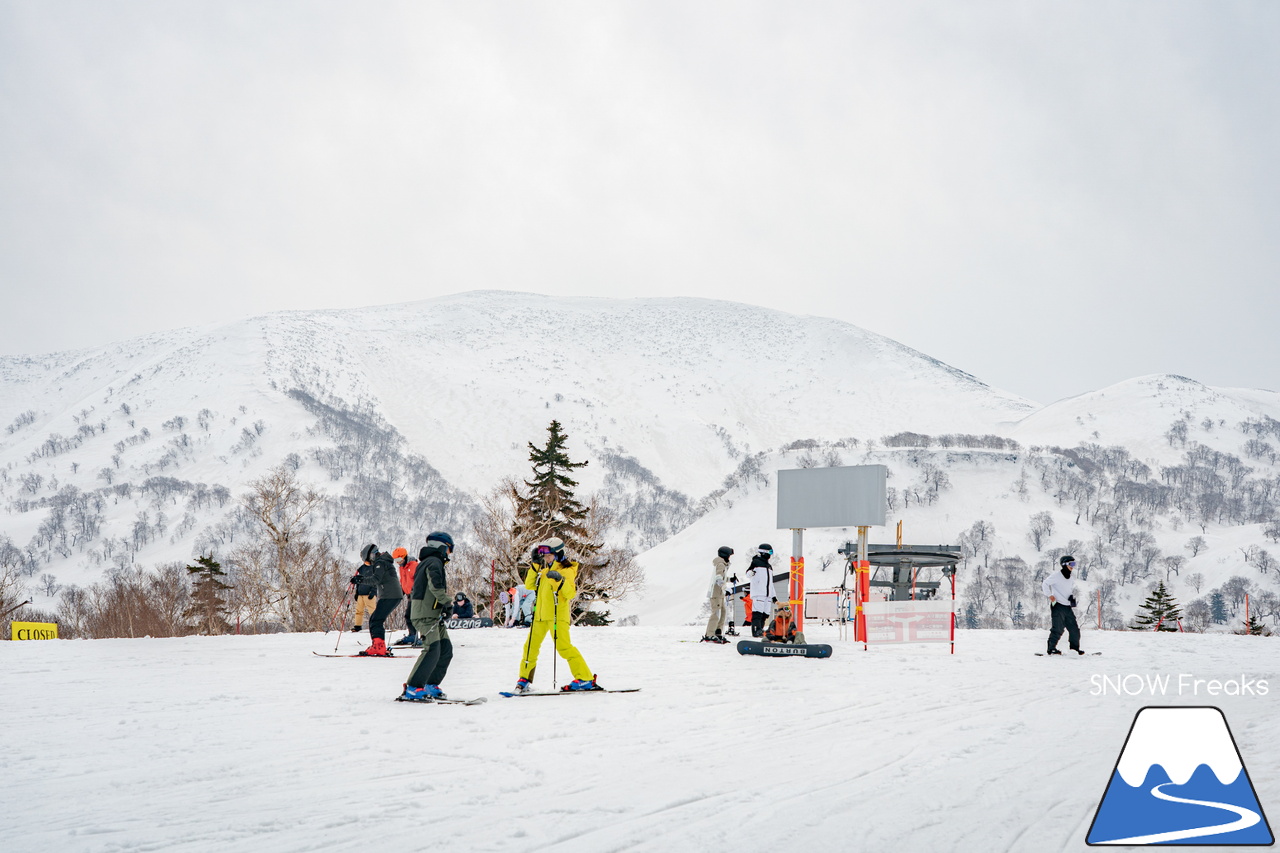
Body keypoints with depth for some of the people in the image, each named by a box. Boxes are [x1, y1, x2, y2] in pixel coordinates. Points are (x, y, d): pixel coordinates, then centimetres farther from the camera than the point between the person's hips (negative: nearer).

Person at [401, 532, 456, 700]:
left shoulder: (428, 562, 23)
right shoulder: (434, 562, -8)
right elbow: (435, 585, -24)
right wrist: (446, 602, -20)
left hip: (434, 615, 11)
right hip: (426, 614, -11)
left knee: (446, 649, 6)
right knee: (432, 650, -17)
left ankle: (431, 686, 10)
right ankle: (412, 689, -16)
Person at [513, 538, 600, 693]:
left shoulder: (566, 570, -5)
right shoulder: (544, 570, 18)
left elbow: (570, 593, -15)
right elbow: (529, 585, 15)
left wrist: (560, 580, -30)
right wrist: (534, 566, 7)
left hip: (557, 615, -8)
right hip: (540, 615, 8)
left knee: (563, 646, -16)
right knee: (531, 646, 9)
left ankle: (585, 679, -14)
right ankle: (524, 679, 22)